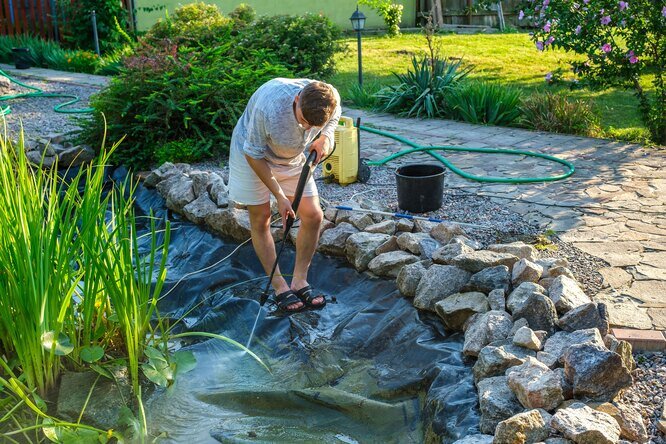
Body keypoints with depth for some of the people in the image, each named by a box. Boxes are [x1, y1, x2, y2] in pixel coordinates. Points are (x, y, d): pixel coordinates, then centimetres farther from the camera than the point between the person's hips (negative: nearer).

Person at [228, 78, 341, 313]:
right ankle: (279, 287, 9)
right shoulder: (269, 106, -41)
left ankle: (299, 281, 10)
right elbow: (254, 154, -26)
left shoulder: (331, 101, -27)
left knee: (313, 216, -3)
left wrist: (325, 137, -24)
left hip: (292, 158, 4)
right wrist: (279, 196, -23)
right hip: (253, 155, -4)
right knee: (260, 219, -3)